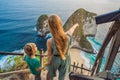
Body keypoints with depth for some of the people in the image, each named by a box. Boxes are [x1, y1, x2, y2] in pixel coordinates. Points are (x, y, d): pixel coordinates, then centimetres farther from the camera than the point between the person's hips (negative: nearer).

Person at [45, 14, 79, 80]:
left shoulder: (50, 41, -36)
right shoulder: (68, 36, -30)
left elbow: (49, 55, -18)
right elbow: (72, 29, -4)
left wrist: (48, 62, 4)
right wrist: (76, 25, 20)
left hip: (55, 59, -1)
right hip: (65, 58, 2)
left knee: (50, 72, 32)